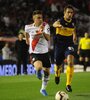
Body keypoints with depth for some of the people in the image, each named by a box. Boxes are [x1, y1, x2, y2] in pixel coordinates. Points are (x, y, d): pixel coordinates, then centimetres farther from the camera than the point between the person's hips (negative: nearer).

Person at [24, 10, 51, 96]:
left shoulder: (45, 26, -9)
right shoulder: (28, 27, -8)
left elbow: (48, 38, -22)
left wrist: (43, 31, -37)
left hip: (44, 52, 3)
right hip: (34, 53, -3)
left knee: (47, 71, 11)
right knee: (39, 67, -32)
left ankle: (43, 89, 35)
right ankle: (38, 72, 8)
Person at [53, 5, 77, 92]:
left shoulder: (73, 21, -2)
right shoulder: (60, 20, -19)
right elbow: (54, 24, -45)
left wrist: (74, 35, 23)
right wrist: (60, 26, -66)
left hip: (69, 44, 2)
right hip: (59, 44, -2)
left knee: (70, 62, -23)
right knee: (58, 65, 11)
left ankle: (68, 84, -18)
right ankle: (57, 75, 51)